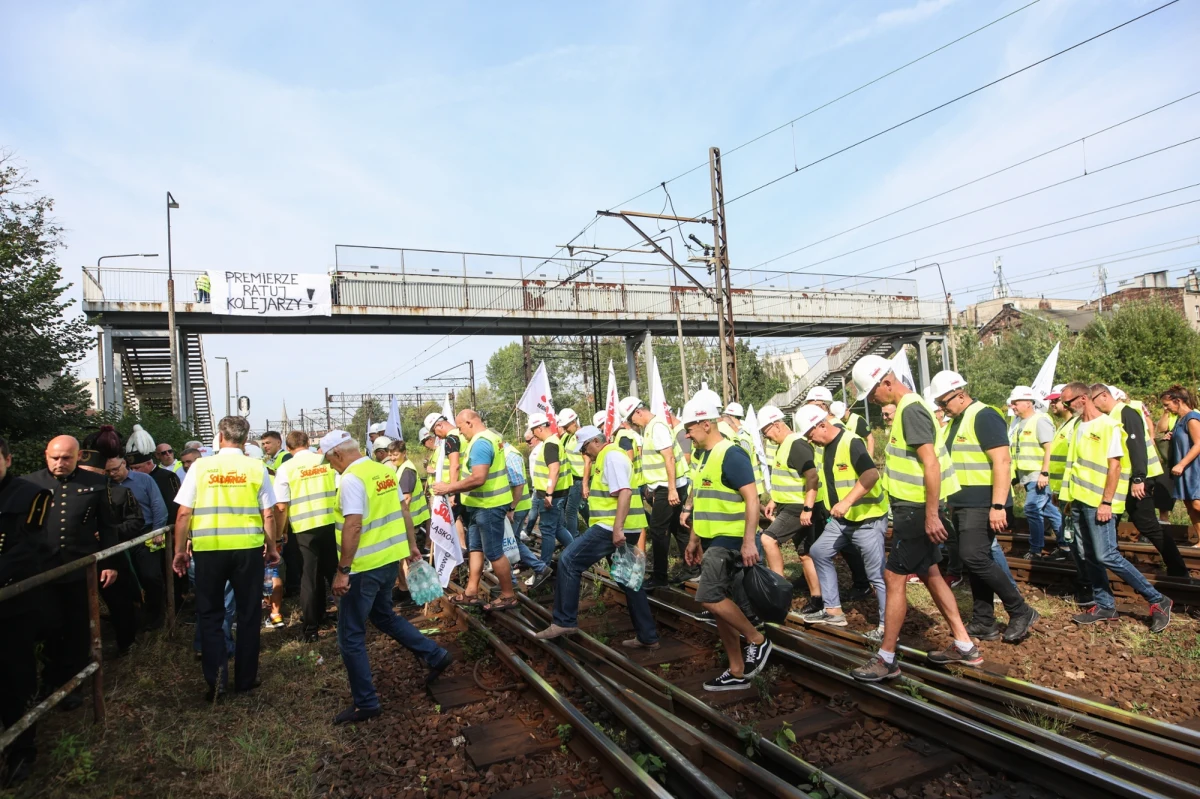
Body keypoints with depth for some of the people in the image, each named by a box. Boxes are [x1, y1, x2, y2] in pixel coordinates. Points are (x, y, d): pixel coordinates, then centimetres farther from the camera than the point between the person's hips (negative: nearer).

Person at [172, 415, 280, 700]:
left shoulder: (201, 466, -1)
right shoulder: (256, 467, -1)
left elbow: (183, 514, -1)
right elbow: (268, 515, -1)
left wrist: (180, 551, 9)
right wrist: (272, 548, 10)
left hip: (208, 549, 0)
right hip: (248, 548, 0)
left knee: (210, 615, 14)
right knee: (248, 615, 12)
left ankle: (215, 681, 9)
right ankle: (245, 678, 21)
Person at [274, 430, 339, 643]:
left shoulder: (285, 469, -3)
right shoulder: (327, 460, 1)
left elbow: (281, 506, -5)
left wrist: (278, 533, 6)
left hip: (305, 527, -2)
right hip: (332, 523, 2)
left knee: (309, 577, 10)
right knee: (335, 573, 17)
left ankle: (310, 627, 15)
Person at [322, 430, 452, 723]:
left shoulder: (351, 479, -19)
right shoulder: (384, 471, 6)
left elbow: (353, 526, -25)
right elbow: (402, 511, 14)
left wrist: (342, 571, -20)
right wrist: (411, 545, 24)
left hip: (366, 566, -9)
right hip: (391, 558, 9)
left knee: (350, 636, 6)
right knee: (383, 615, 27)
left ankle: (366, 704, 15)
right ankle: (436, 656, 29)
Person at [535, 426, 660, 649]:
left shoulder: (611, 456, -11)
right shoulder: (608, 457, 21)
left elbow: (624, 492, -22)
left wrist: (617, 528, -27)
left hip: (612, 527, -11)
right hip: (623, 528, 11)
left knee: (568, 561, -6)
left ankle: (565, 621, -1)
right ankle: (647, 637, 19)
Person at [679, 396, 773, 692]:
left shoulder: (731, 454, -15)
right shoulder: (701, 455, 13)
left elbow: (752, 499, -20)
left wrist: (749, 541, -27)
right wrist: (694, 540, 19)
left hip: (730, 540, -9)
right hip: (712, 541, 9)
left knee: (709, 597, -17)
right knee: (720, 603, 10)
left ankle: (757, 641, 3)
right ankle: (737, 672, 20)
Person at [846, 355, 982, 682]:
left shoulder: (911, 409, -18)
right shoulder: (906, 407, 12)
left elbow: (931, 463, -24)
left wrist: (931, 515, -24)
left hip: (917, 510, -10)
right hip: (914, 508, 10)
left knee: (894, 578, -4)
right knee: (930, 574, 18)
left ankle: (886, 659, 5)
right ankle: (964, 646, 29)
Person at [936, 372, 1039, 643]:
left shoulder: (984, 416, -12)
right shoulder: (957, 421, 15)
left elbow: (1002, 461, -20)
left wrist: (998, 505, -25)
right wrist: (952, 503, 18)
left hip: (981, 505, -9)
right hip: (962, 504, 9)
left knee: (975, 558, -14)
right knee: (973, 562, 10)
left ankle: (1021, 612, 3)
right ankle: (984, 623, 18)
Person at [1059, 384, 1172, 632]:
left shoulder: (1109, 426, -11)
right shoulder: (1079, 426, 12)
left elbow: (1115, 465, -15)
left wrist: (1106, 502, -18)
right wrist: (1071, 497, 15)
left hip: (1099, 502, -8)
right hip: (1079, 500, 8)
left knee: (1106, 556, -9)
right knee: (1089, 556, 9)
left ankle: (1157, 600, 5)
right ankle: (1105, 606, 18)